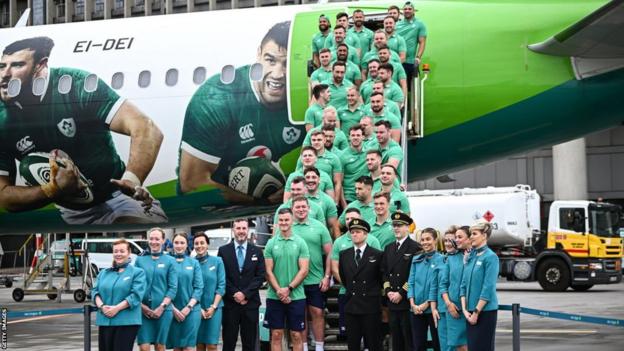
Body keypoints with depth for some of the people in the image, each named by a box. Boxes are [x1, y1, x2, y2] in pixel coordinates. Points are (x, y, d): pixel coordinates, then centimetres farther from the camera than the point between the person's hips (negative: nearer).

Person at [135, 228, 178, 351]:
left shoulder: (170, 261, 4)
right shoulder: (140, 260, 8)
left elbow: (173, 287, -1)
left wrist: (162, 307, -10)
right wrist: (141, 305, -7)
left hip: (163, 311, -1)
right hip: (143, 310, 1)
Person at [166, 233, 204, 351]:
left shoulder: (194, 263, 7)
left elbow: (199, 287, 2)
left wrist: (188, 307, -9)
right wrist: (173, 308, -9)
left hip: (191, 310, 0)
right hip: (172, 310, 0)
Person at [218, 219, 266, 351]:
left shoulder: (257, 251, 8)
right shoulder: (223, 251, 5)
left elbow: (260, 276, 1)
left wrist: (245, 294, -10)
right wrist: (234, 294, -10)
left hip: (250, 303, 1)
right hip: (230, 303, -1)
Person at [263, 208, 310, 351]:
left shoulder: (300, 243, 1)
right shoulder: (271, 244, 4)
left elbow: (304, 270, -4)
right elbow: (268, 271, 1)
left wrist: (289, 288, -12)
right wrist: (279, 291, -10)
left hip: (296, 296, -1)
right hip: (274, 297, 1)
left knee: (296, 335, 2)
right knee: (276, 335, 4)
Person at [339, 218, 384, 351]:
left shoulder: (377, 255, -2)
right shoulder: (344, 255, 8)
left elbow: (382, 277, 7)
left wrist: (374, 292, 10)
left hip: (371, 306, -3)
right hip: (351, 306, 3)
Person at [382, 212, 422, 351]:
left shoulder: (415, 248, -5)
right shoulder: (388, 248, 16)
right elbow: (384, 272, 16)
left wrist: (401, 293, -13)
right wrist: (388, 291, 0)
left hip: (407, 301, -6)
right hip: (392, 302, 6)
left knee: (409, 339, -4)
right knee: (396, 339, 8)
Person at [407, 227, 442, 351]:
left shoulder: (441, 260, -3)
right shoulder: (416, 260, 12)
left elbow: (438, 285, -9)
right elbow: (411, 282, 7)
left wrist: (426, 304, -12)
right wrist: (413, 304, -6)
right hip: (416, 309, 4)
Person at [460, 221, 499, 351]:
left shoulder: (490, 257, -9)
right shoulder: (470, 257, 11)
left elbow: (488, 288, -15)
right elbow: (464, 285, 11)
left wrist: (476, 311, -15)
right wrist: (465, 309, 0)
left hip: (485, 311, -7)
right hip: (470, 312, 7)